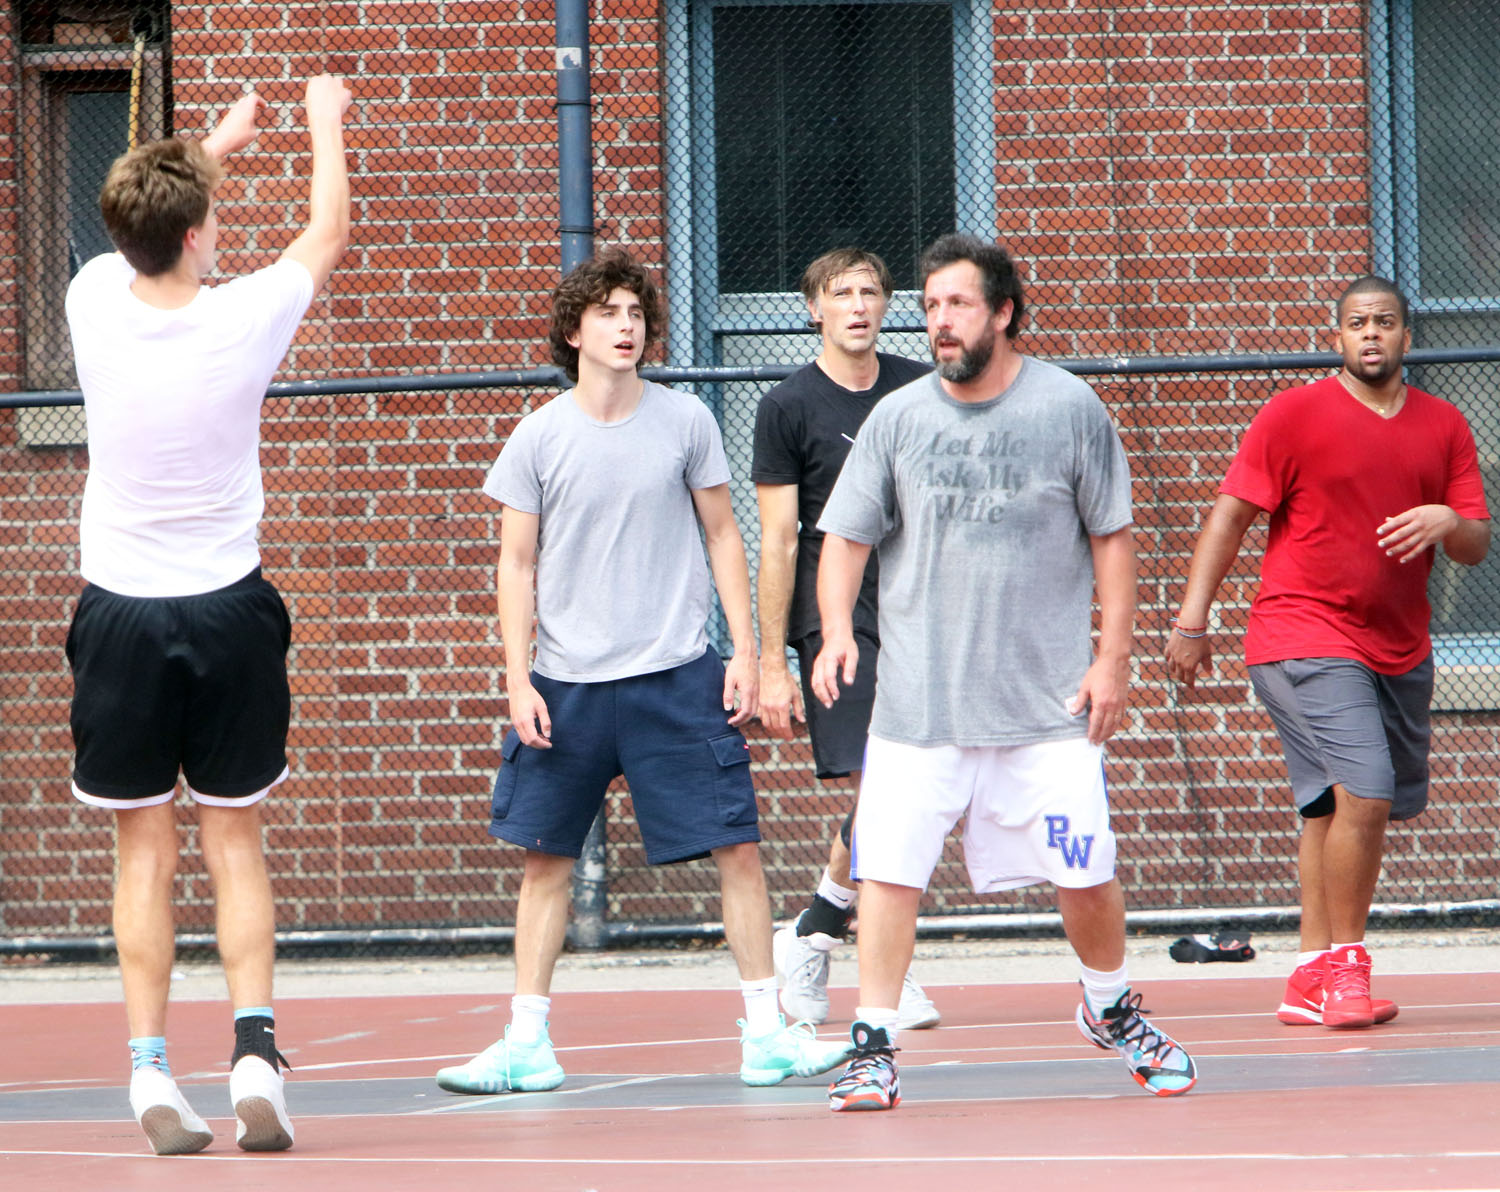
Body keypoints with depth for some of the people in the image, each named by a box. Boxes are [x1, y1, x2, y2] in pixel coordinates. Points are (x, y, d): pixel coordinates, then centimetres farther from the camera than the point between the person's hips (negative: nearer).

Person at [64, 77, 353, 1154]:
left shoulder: (96, 303, -8)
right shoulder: (245, 321, -11)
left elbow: (140, 235, 18)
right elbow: (328, 234, 10)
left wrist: (210, 149, 33)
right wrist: (325, 124, 27)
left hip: (121, 617, 1)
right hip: (228, 610, -1)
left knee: (145, 853, 5)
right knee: (236, 844, 7)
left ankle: (152, 1074, -2)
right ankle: (255, 1053, -6)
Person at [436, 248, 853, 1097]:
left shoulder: (686, 422, 3)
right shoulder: (539, 438, 1)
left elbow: (722, 535, 9)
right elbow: (518, 564, 5)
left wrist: (745, 652, 2)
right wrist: (518, 681, -2)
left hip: (679, 675, 0)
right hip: (568, 681, 0)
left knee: (737, 845, -4)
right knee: (546, 858, 3)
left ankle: (767, 1032, 3)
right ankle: (528, 1043, 11)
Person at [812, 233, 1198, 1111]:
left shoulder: (1070, 407, 0)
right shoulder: (898, 419, 3)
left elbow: (1112, 536, 6)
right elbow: (847, 536, 6)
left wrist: (1114, 657, 0)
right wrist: (837, 632, -11)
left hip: (1048, 698, -1)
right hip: (916, 699, 1)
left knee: (1085, 874, 1)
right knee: (890, 867, -9)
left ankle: (1111, 1008, 27)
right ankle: (875, 1048, -2)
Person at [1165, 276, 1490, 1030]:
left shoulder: (1444, 427, 10)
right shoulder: (1296, 414, -3)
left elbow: (1477, 545, 10)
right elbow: (1231, 514, -2)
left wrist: (1449, 522, -13)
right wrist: (1192, 619, -7)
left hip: (1400, 648, 5)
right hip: (1305, 641, -5)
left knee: (1335, 809, 8)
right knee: (1362, 793, -18)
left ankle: (1312, 979, 14)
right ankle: (1344, 966, -8)